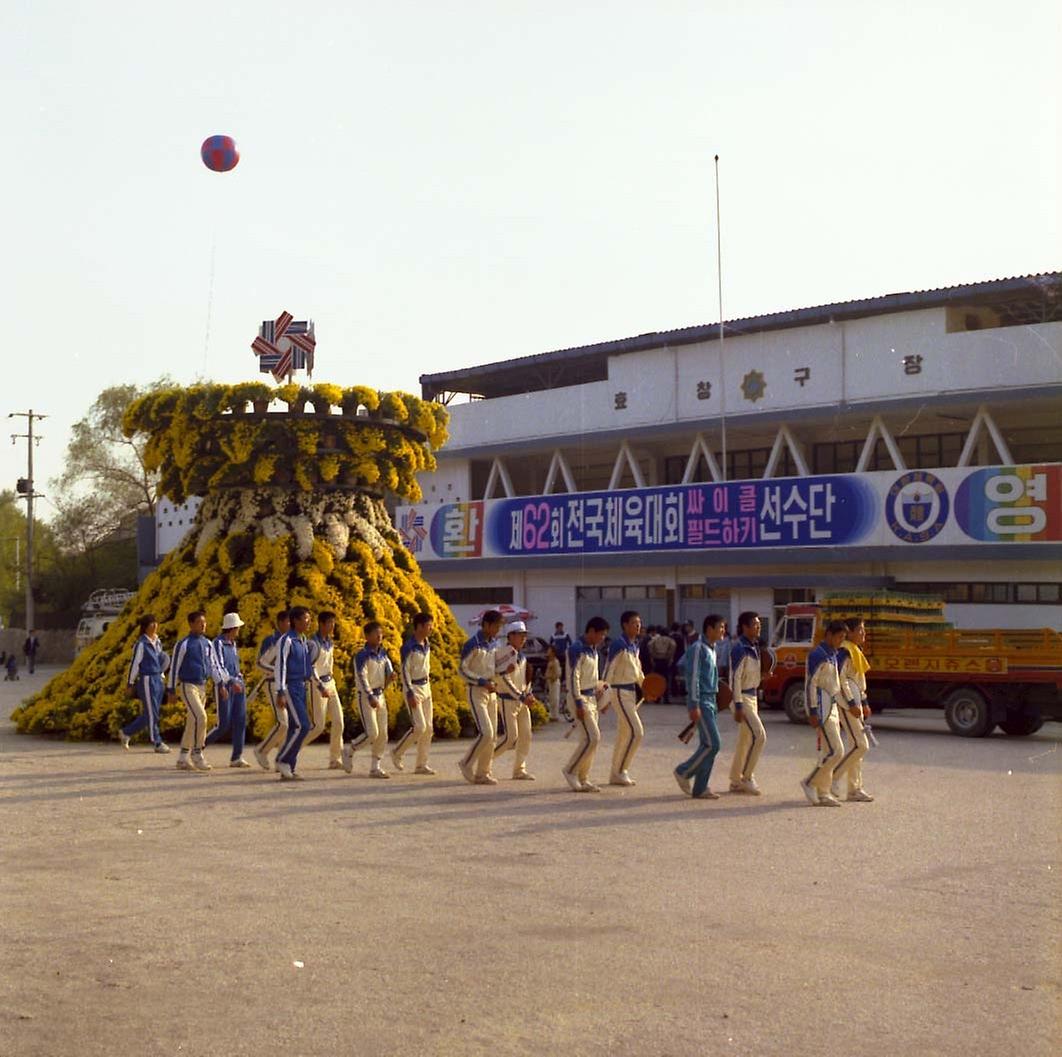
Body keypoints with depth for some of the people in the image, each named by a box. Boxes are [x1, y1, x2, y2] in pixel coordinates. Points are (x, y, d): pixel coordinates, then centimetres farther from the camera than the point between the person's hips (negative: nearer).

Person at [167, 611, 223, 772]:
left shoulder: (207, 643, 11)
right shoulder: (184, 644, -8)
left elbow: (213, 665, 15)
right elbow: (174, 667, -6)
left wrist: (220, 685, 7)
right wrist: (171, 690, -6)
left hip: (202, 686, 7)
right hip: (188, 686, -7)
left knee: (192, 722, 9)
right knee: (200, 717, -19)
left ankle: (182, 759, 16)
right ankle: (197, 754, -9)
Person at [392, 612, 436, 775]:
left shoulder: (426, 643, 8)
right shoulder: (409, 647, -16)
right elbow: (405, 671, -17)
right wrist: (410, 694, -21)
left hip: (426, 687, 8)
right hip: (413, 688, -8)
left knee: (428, 728, 5)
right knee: (419, 727, -13)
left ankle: (421, 764, 10)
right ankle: (397, 753, 8)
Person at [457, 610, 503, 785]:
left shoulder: (494, 643, 9)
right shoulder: (473, 644, -14)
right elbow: (463, 670, -13)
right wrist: (483, 682, -19)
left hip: (491, 692, 8)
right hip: (476, 692, -8)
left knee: (492, 735, 6)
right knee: (486, 733, -15)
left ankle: (483, 773, 13)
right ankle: (467, 764, 4)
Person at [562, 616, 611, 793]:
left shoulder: (593, 649, 13)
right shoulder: (577, 649, -15)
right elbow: (573, 677, -20)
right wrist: (579, 703, -23)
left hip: (591, 698, 9)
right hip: (580, 697, -9)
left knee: (591, 739, 8)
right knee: (592, 738, -13)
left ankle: (582, 778, 13)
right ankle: (570, 770, 0)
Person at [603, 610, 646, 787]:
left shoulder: (635, 645, 10)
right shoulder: (619, 644, -17)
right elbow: (608, 671, -18)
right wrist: (605, 699, -20)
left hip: (631, 691, 9)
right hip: (620, 692, -9)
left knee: (623, 733, 12)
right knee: (636, 732, -11)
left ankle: (616, 774, 20)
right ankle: (620, 772, -3)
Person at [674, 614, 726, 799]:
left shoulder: (711, 649, 16)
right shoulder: (698, 649, -13)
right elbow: (693, 678, -17)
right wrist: (694, 706, -21)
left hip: (710, 701, 9)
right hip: (701, 702, -9)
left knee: (707, 745, 7)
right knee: (712, 744, -12)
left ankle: (699, 789, 9)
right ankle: (684, 772, 2)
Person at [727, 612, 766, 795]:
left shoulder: (752, 647, 13)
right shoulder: (740, 649, -16)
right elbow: (735, 678, -20)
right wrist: (738, 706, -23)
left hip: (752, 696, 10)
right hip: (742, 697, -10)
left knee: (745, 740, 11)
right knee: (759, 735, -14)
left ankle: (736, 781, 17)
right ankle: (747, 777, -6)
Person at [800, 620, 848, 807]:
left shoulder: (833, 655, 16)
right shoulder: (818, 655, -13)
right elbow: (810, 683, -18)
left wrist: (837, 712, 21)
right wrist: (812, 712, -21)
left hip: (832, 707, 10)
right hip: (822, 708, -10)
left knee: (830, 751, 9)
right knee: (835, 751, -12)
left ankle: (823, 794, 13)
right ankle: (810, 783, -1)